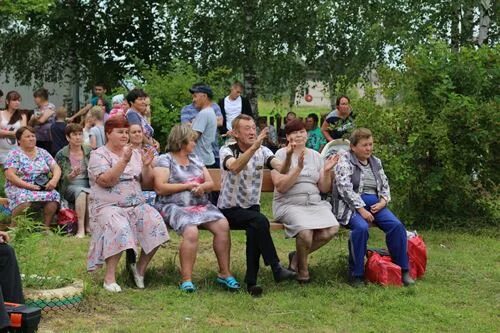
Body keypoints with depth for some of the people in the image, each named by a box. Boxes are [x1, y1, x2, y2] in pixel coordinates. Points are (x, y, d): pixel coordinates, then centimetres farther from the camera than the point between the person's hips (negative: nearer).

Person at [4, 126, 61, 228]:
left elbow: (56, 168, 9)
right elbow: (10, 175, -10)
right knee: (24, 198, -38)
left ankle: (46, 227, -16)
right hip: (20, 188, -3)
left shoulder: (43, 152, 15)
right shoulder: (14, 154, 2)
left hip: (43, 188, 3)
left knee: (53, 196, -29)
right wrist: (29, 186, -20)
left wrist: (54, 180, -14)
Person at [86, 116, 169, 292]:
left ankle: (141, 268, -5)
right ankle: (109, 276, -25)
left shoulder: (135, 153, 16)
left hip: (136, 205, 5)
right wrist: (124, 161, -22)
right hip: (108, 206, -5)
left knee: (155, 223, -22)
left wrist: (146, 166, -5)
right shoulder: (98, 155, 0)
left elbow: (147, 183, 13)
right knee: (119, 229, -35)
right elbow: (106, 181, -16)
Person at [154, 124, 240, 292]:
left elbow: (211, 183, 17)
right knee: (191, 231, -35)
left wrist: (201, 186, -7)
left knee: (223, 225, -21)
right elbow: (160, 188, -10)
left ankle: (224, 273, -14)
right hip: (174, 206, -6)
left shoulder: (195, 159, 21)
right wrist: (188, 185, -8)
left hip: (201, 204, 6)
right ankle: (186, 280, -29)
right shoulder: (165, 160, 3)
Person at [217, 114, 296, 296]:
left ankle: (251, 281, -21)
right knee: (260, 220, -32)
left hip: (251, 207, 3)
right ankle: (276, 268, -25)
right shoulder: (227, 151, -8)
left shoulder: (262, 151, 3)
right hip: (229, 210, -3)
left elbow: (282, 169, -15)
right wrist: (254, 147, -44)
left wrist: (288, 155, -36)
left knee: (255, 230, -30)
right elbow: (234, 167, -33)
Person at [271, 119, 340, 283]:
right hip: (289, 204, -5)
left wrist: (327, 171, -5)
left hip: (315, 203, 5)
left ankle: (297, 257, 1)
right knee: (305, 230, -34)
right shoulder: (281, 154, 1)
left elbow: (324, 189, 12)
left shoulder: (316, 156, 15)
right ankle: (302, 270, -4)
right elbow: (280, 186, -12)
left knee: (331, 229, -24)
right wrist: (299, 168, -20)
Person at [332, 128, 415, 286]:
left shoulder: (376, 162, 19)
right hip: (352, 204, -5)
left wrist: (383, 201, -2)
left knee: (396, 225, -20)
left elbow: (385, 185, 21)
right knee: (361, 227, -36)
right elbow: (345, 187, -12)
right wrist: (361, 209, -19)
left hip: (374, 204, 5)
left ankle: (403, 270, -8)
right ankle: (356, 274, -23)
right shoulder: (344, 159, 0)